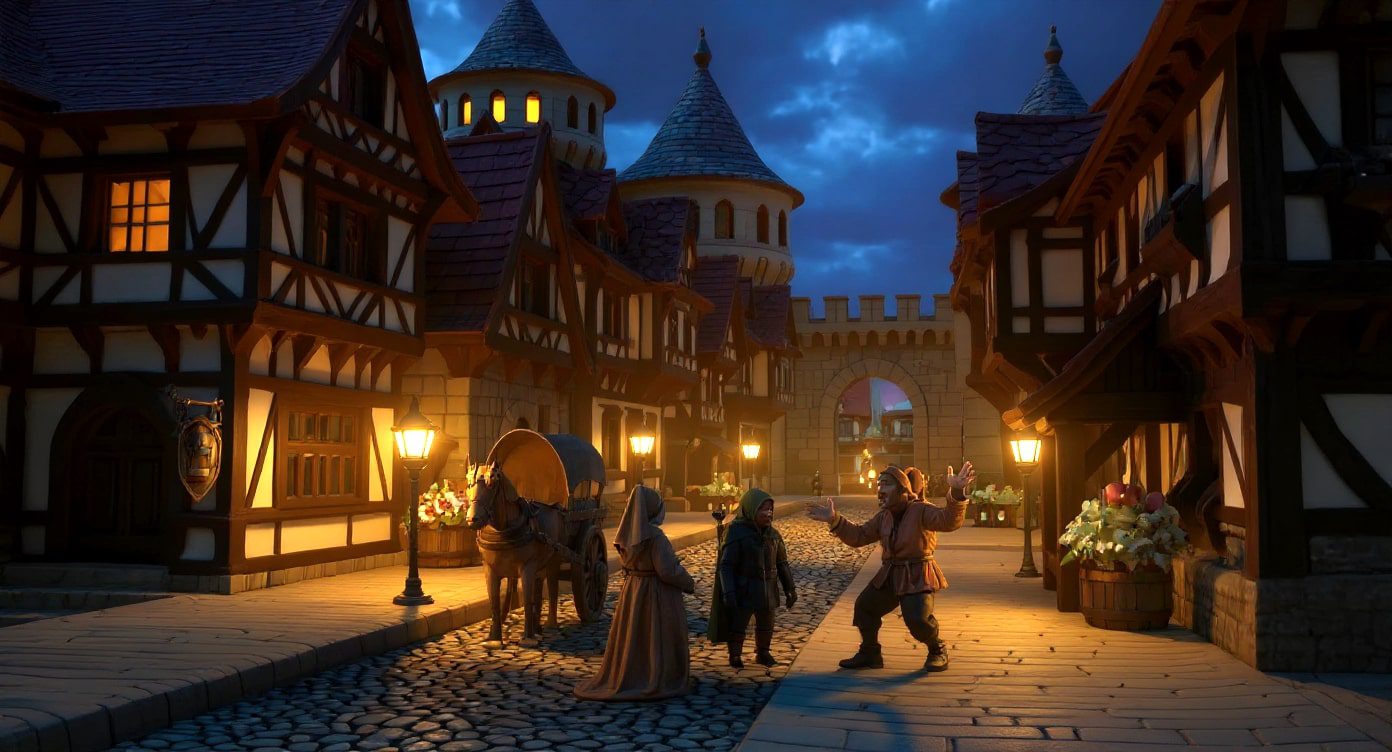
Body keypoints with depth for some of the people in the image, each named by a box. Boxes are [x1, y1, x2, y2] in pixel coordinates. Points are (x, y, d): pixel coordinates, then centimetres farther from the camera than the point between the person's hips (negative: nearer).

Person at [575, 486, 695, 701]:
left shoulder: (627, 533, -1)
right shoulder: (654, 536, -23)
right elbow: (667, 570, -21)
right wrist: (689, 583, -5)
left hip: (631, 591, 7)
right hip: (656, 594, -7)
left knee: (631, 638, 18)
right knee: (658, 640, 6)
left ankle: (621, 679, 25)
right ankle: (659, 682, 14)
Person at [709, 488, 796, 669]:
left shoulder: (773, 535, 2)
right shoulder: (737, 533, -15)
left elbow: (782, 564, 10)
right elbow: (726, 565, -15)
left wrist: (789, 589, 9)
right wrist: (728, 592, -21)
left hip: (767, 590, 5)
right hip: (743, 590, -5)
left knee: (766, 625, 16)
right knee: (738, 623, 0)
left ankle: (763, 653, 36)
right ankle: (735, 656, 20)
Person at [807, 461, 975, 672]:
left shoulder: (921, 511, -16)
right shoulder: (884, 516, 8)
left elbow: (949, 520, -34)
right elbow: (859, 536, 10)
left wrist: (957, 493, -54)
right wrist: (835, 521, -2)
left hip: (917, 577, -7)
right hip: (890, 575, 8)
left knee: (918, 619, -23)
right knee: (864, 606, 6)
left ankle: (937, 650, 9)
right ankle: (869, 653, 26)